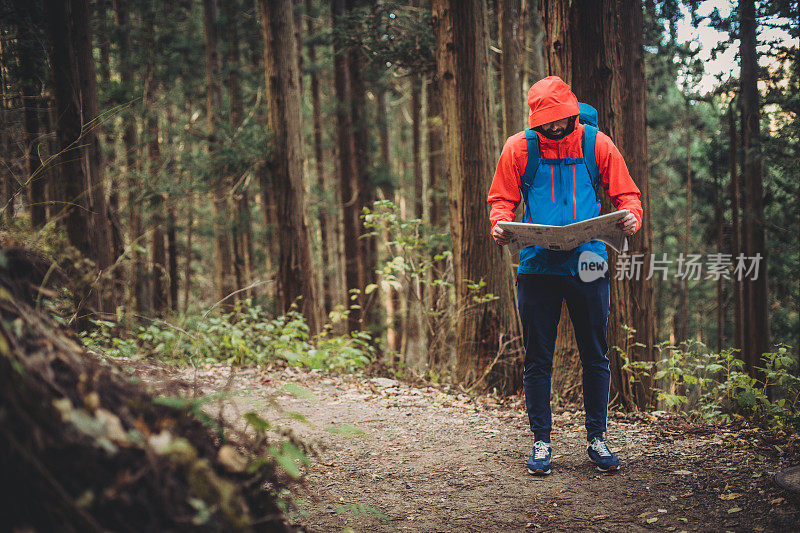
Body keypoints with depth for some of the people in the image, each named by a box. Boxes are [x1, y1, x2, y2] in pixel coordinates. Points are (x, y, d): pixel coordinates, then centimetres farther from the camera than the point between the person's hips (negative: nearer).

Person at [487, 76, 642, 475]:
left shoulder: (596, 144, 4)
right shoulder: (518, 148, 3)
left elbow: (625, 194, 8)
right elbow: (502, 200, 7)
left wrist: (631, 216, -14)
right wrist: (500, 224, -15)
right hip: (537, 266, 0)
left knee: (596, 357, 7)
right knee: (537, 360, 5)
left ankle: (596, 439, 21)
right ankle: (541, 441, 16)